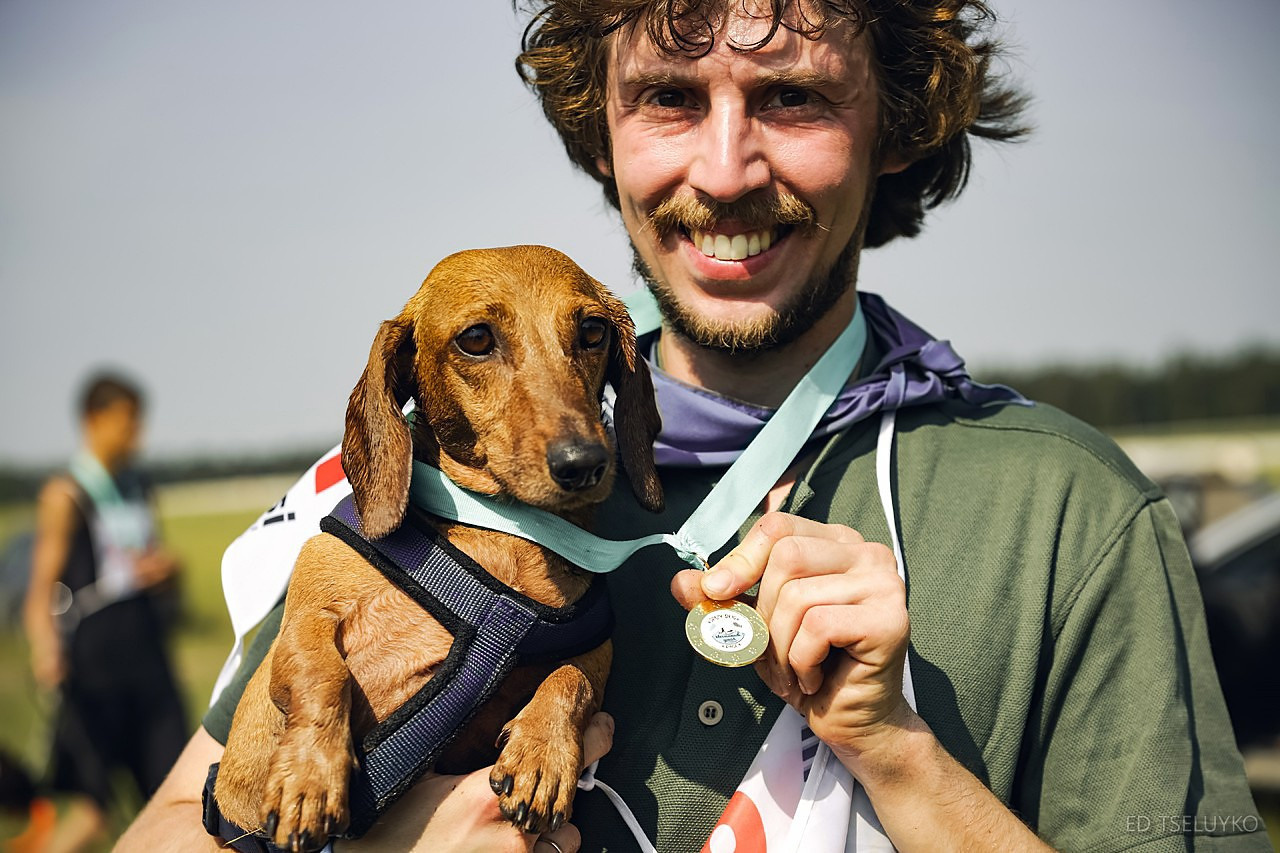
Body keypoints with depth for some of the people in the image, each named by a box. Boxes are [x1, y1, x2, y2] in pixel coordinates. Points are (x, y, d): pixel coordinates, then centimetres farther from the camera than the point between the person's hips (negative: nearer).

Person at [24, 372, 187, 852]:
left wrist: (164, 566, 1)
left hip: (144, 646, 7)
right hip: (93, 657, -6)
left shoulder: (139, 488, 13)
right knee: (91, 804, -3)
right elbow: (43, 582, -13)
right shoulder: (66, 494, -8)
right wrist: (45, 646, -29)